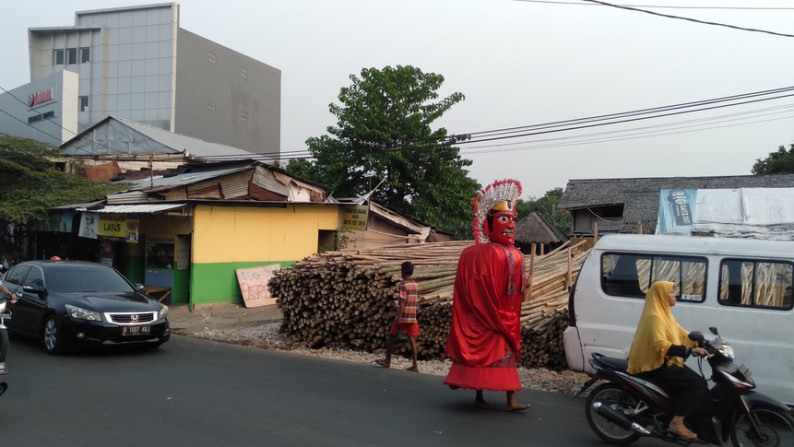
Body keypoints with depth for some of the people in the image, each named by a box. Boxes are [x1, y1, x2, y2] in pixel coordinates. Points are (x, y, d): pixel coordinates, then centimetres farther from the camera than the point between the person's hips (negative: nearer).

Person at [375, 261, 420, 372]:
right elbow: (416, 301, 13)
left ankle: (387, 361, 17)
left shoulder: (403, 284, -12)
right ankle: (415, 365, 0)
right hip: (412, 317, 6)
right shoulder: (415, 285, 10)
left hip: (402, 316, -6)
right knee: (412, 339, 4)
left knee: (391, 336, 9)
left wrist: (399, 317, -18)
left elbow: (403, 301, -17)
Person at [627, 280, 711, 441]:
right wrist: (690, 350, -33)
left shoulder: (664, 314, 16)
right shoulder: (655, 316, -17)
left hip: (665, 362, 10)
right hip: (656, 365, -10)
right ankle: (677, 423, -15)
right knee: (697, 384, -15)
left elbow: (681, 334, 18)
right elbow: (660, 345, -29)